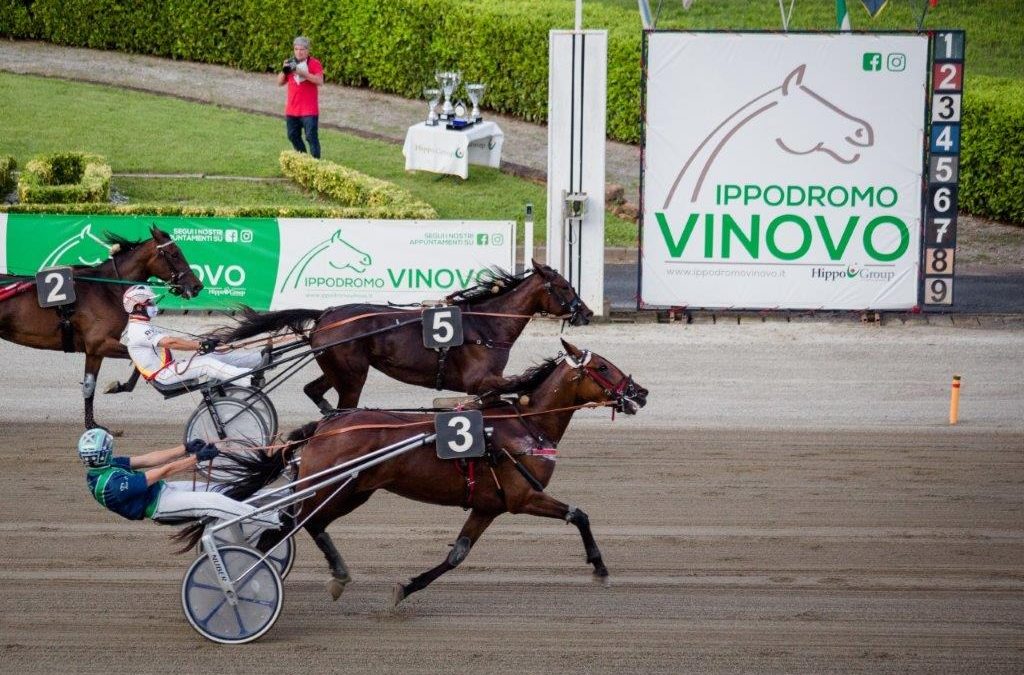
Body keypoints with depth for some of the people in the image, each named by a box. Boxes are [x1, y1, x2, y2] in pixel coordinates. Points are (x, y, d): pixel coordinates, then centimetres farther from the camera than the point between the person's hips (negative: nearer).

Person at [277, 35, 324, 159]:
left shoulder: (314, 63, -6)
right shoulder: (290, 63, 12)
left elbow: (320, 81, -21)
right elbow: (280, 83, 11)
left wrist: (302, 73, -28)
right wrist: (284, 70, -8)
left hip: (309, 110, -6)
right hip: (292, 109, 6)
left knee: (311, 137, -10)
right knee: (293, 136, 14)